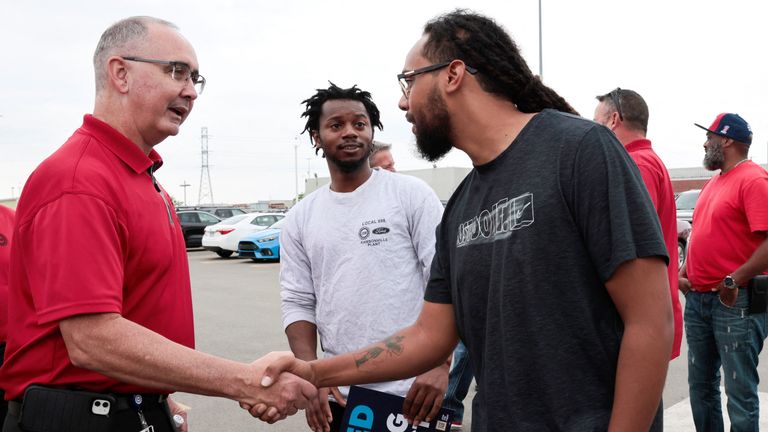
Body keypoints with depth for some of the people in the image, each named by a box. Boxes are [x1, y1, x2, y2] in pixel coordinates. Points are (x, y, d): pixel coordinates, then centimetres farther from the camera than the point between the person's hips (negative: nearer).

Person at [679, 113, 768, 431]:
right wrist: (683, 273, 9)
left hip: (735, 302, -8)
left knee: (740, 392, -1)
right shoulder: (713, 182, 15)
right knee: (701, 385, 16)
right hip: (697, 299, 9)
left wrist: (734, 281, -20)